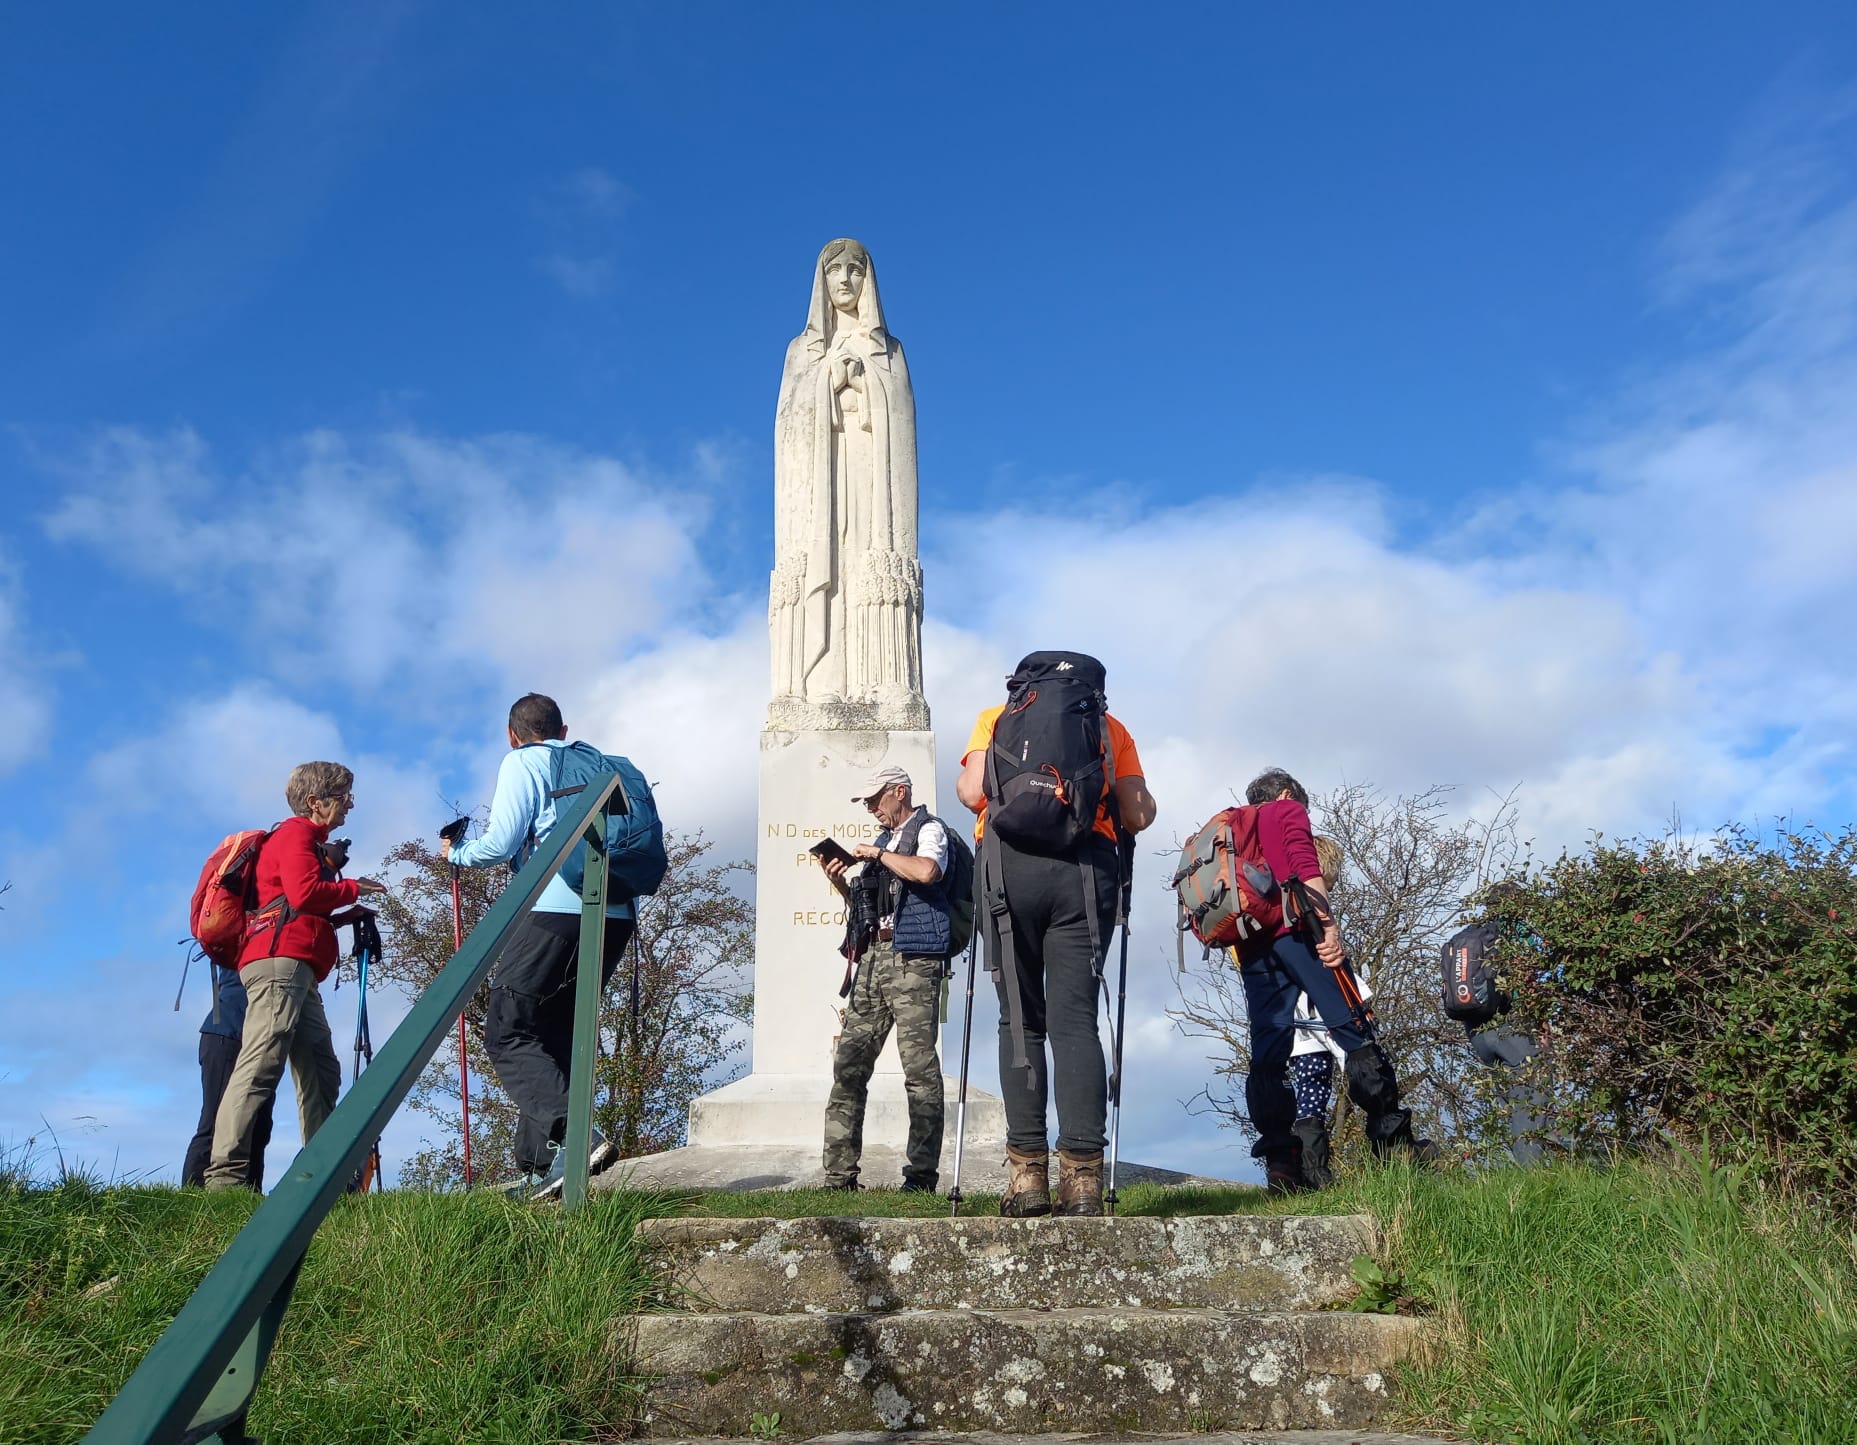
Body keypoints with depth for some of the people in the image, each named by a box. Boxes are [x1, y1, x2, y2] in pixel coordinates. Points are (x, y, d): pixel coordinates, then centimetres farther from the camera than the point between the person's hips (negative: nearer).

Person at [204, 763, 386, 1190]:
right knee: (260, 1066, -19)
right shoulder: (296, 833, 3)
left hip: (299, 973, 11)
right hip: (280, 960, -11)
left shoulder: (308, 842, 32)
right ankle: (225, 1176, -25)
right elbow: (304, 894, -13)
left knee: (321, 1074, 6)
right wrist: (353, 888, 1)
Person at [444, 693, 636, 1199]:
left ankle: (574, 1136, -20)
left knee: (506, 1032, -3)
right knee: (554, 1037, 14)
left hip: (557, 912, -7)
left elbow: (501, 844, -4)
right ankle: (536, 1167, 13)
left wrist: (456, 853, 16)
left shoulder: (522, 763, 6)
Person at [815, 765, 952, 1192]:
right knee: (849, 1065, 1)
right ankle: (840, 1175, 3)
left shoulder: (929, 829, 3)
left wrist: (878, 854, -7)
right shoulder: (884, 840, 26)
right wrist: (840, 882, 11)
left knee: (920, 1068, -9)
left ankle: (921, 1175, -6)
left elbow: (926, 872, -20)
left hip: (913, 959, -8)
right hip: (872, 957, 8)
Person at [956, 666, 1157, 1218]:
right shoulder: (1109, 726, 22)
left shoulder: (995, 717, 19)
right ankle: (1082, 1175, -9)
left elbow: (973, 792, 2)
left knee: (1021, 1021, 6)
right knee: (1075, 1021, -1)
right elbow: (1138, 817, 10)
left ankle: (1028, 1172, 0)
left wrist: (964, 785, 25)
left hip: (1011, 864, -1)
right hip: (1088, 867, 1)